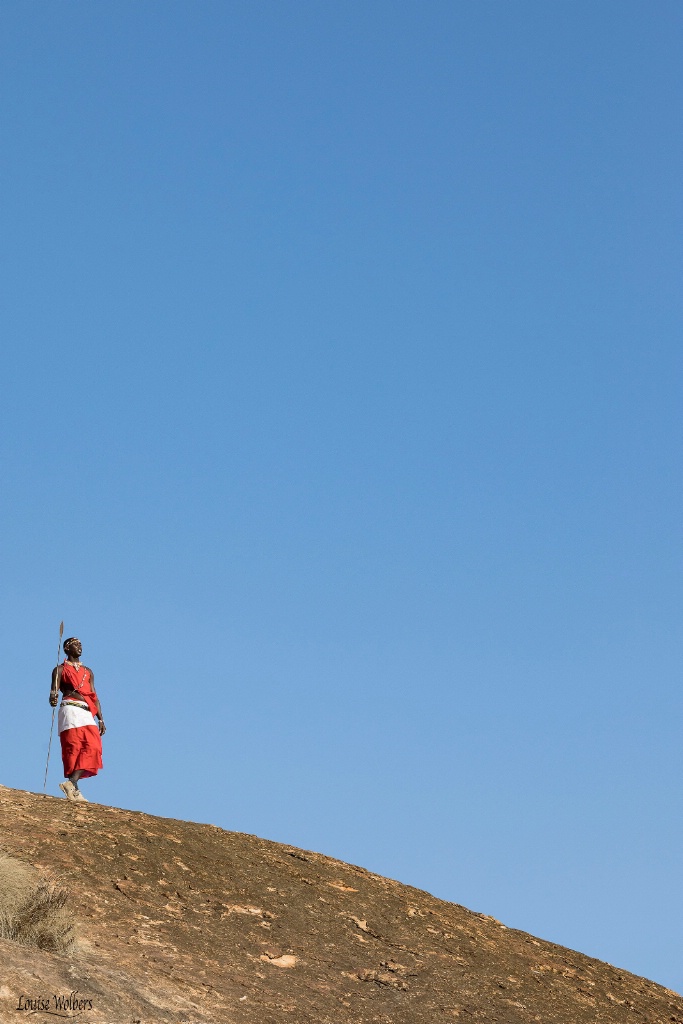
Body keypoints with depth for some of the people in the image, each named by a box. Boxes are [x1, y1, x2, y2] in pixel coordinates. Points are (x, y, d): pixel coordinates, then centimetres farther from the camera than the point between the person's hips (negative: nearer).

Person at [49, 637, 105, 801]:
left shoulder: (88, 672, 26)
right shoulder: (60, 669, 11)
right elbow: (54, 689, -5)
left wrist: (100, 719, 11)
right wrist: (53, 697, -30)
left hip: (87, 713, 5)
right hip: (70, 710, -5)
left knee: (92, 747, -14)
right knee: (74, 748, -14)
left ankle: (72, 783, -21)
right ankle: (74, 787, -19)